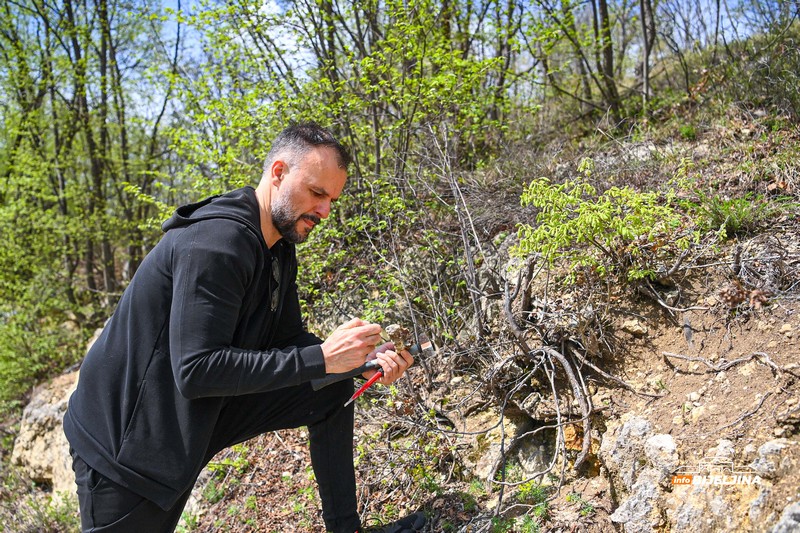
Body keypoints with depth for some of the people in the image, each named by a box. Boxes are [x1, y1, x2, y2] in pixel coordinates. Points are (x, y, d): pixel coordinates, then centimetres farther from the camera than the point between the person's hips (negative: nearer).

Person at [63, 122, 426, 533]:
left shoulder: (280, 248, 1)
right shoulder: (215, 242, -28)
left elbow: (288, 339, 6)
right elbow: (196, 370, -33)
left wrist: (368, 358, -10)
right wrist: (321, 358, -32)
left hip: (204, 410, 8)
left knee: (333, 391, 1)